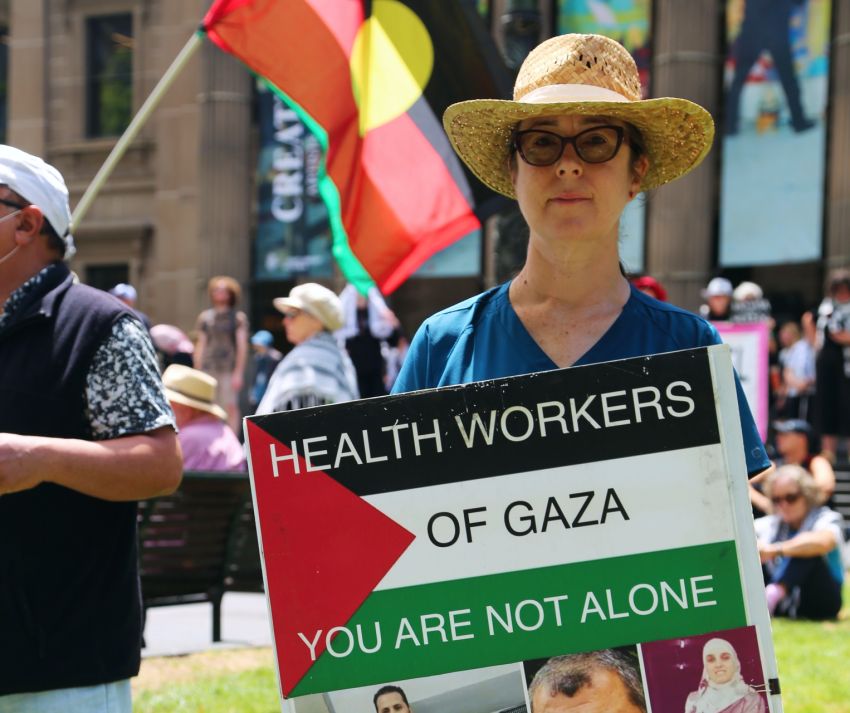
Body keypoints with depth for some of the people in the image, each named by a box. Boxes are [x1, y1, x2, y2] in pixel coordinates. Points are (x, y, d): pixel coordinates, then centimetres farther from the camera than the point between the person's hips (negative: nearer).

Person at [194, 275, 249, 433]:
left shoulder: (238, 317, 4)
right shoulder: (205, 317, 14)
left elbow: (242, 346, 0)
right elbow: (200, 345, 16)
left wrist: (238, 373, -8)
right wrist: (197, 372, 11)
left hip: (229, 369, -3)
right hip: (209, 369, 3)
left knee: (231, 406, -7)